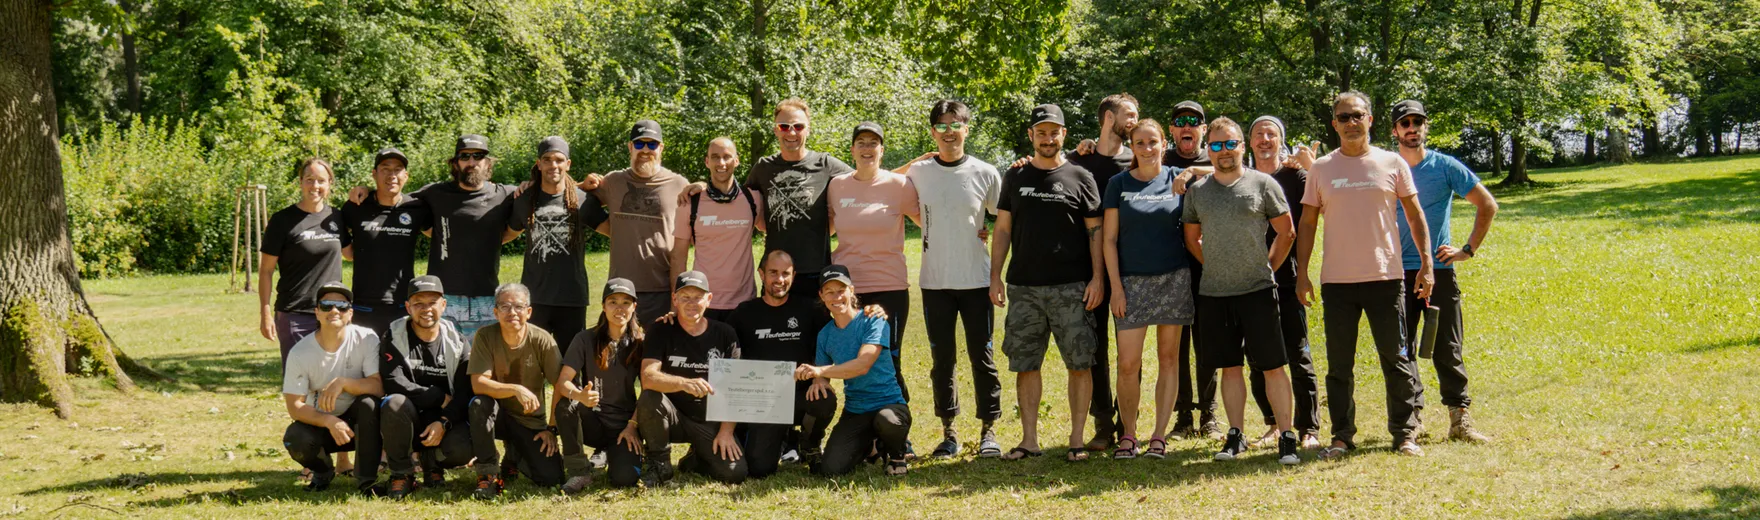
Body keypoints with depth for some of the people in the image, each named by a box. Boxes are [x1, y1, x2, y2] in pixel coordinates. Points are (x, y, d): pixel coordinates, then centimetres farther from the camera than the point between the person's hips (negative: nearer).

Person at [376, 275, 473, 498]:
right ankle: (402, 473, -13)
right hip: (408, 421, -1)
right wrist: (441, 398, -16)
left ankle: (432, 462, 9)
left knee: (463, 449, -31)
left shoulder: (457, 342, 3)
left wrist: (443, 422, -23)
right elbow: (394, 383, -17)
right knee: (395, 402, -36)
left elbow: (465, 392, -5)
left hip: (445, 421, 1)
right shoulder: (393, 338, -2)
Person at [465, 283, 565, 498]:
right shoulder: (485, 337, -15)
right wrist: (516, 389, -37)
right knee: (479, 404, -35)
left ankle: (514, 455, 20)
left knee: (551, 478, -15)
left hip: (531, 420, 1)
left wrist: (551, 428, -8)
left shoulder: (542, 340, -14)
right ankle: (488, 473, -17)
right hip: (497, 414, -1)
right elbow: (478, 383, -23)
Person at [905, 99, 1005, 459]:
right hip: (934, 281, 1)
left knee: (982, 357, 1)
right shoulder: (918, 172, 2)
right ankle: (948, 433, 14)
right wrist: (935, 231, 9)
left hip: (976, 280, -1)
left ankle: (988, 431, 9)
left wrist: (989, 233, -3)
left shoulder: (985, 174, -1)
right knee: (942, 359, 6)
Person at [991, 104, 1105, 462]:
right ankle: (1029, 440, 10)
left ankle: (1077, 440, 4)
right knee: (1025, 364, 3)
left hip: (1072, 288, -2)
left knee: (1079, 364, -3)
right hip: (1024, 287, 2)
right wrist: (995, 276, 4)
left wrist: (1097, 278, -6)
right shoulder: (1015, 178, 11)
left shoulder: (1080, 178, 4)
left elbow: (1096, 231, 3)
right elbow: (1003, 229, 12)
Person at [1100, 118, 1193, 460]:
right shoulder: (1119, 184, 3)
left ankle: (1159, 436, 9)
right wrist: (1116, 286, -4)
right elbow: (1109, 239, 2)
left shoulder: (1178, 179, 5)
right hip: (1133, 281, -1)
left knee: (1168, 358, 4)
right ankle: (1127, 434, 8)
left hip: (1174, 278, 1)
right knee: (1128, 363, -6)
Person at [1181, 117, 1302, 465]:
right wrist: (1218, 266, 13)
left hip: (1257, 290, -3)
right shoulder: (1197, 191, 8)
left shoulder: (1263, 184, -1)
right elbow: (1192, 239, 18)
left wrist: (1267, 266, 5)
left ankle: (1286, 438, 0)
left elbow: (1287, 233, 5)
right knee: (1230, 367, 9)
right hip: (1213, 293, 3)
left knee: (1272, 366, -4)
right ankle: (1236, 436, 17)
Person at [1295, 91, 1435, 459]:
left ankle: (1404, 433, 12)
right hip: (1337, 281, 1)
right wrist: (1301, 274, 3)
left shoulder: (1392, 164, 4)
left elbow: (1415, 216, 7)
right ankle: (1342, 436, 14)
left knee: (1396, 359, 3)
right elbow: (1307, 224, 9)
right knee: (1339, 365, 5)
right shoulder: (1321, 169, 6)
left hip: (1386, 277, -1)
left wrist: (1426, 263, 0)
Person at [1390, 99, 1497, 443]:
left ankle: (1460, 419, 1)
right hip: (1397, 272, 1)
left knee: (1448, 349, -2)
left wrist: (1469, 249, 1)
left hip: (1439, 269, -1)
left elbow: (1487, 205, 6)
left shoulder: (1446, 167, 2)